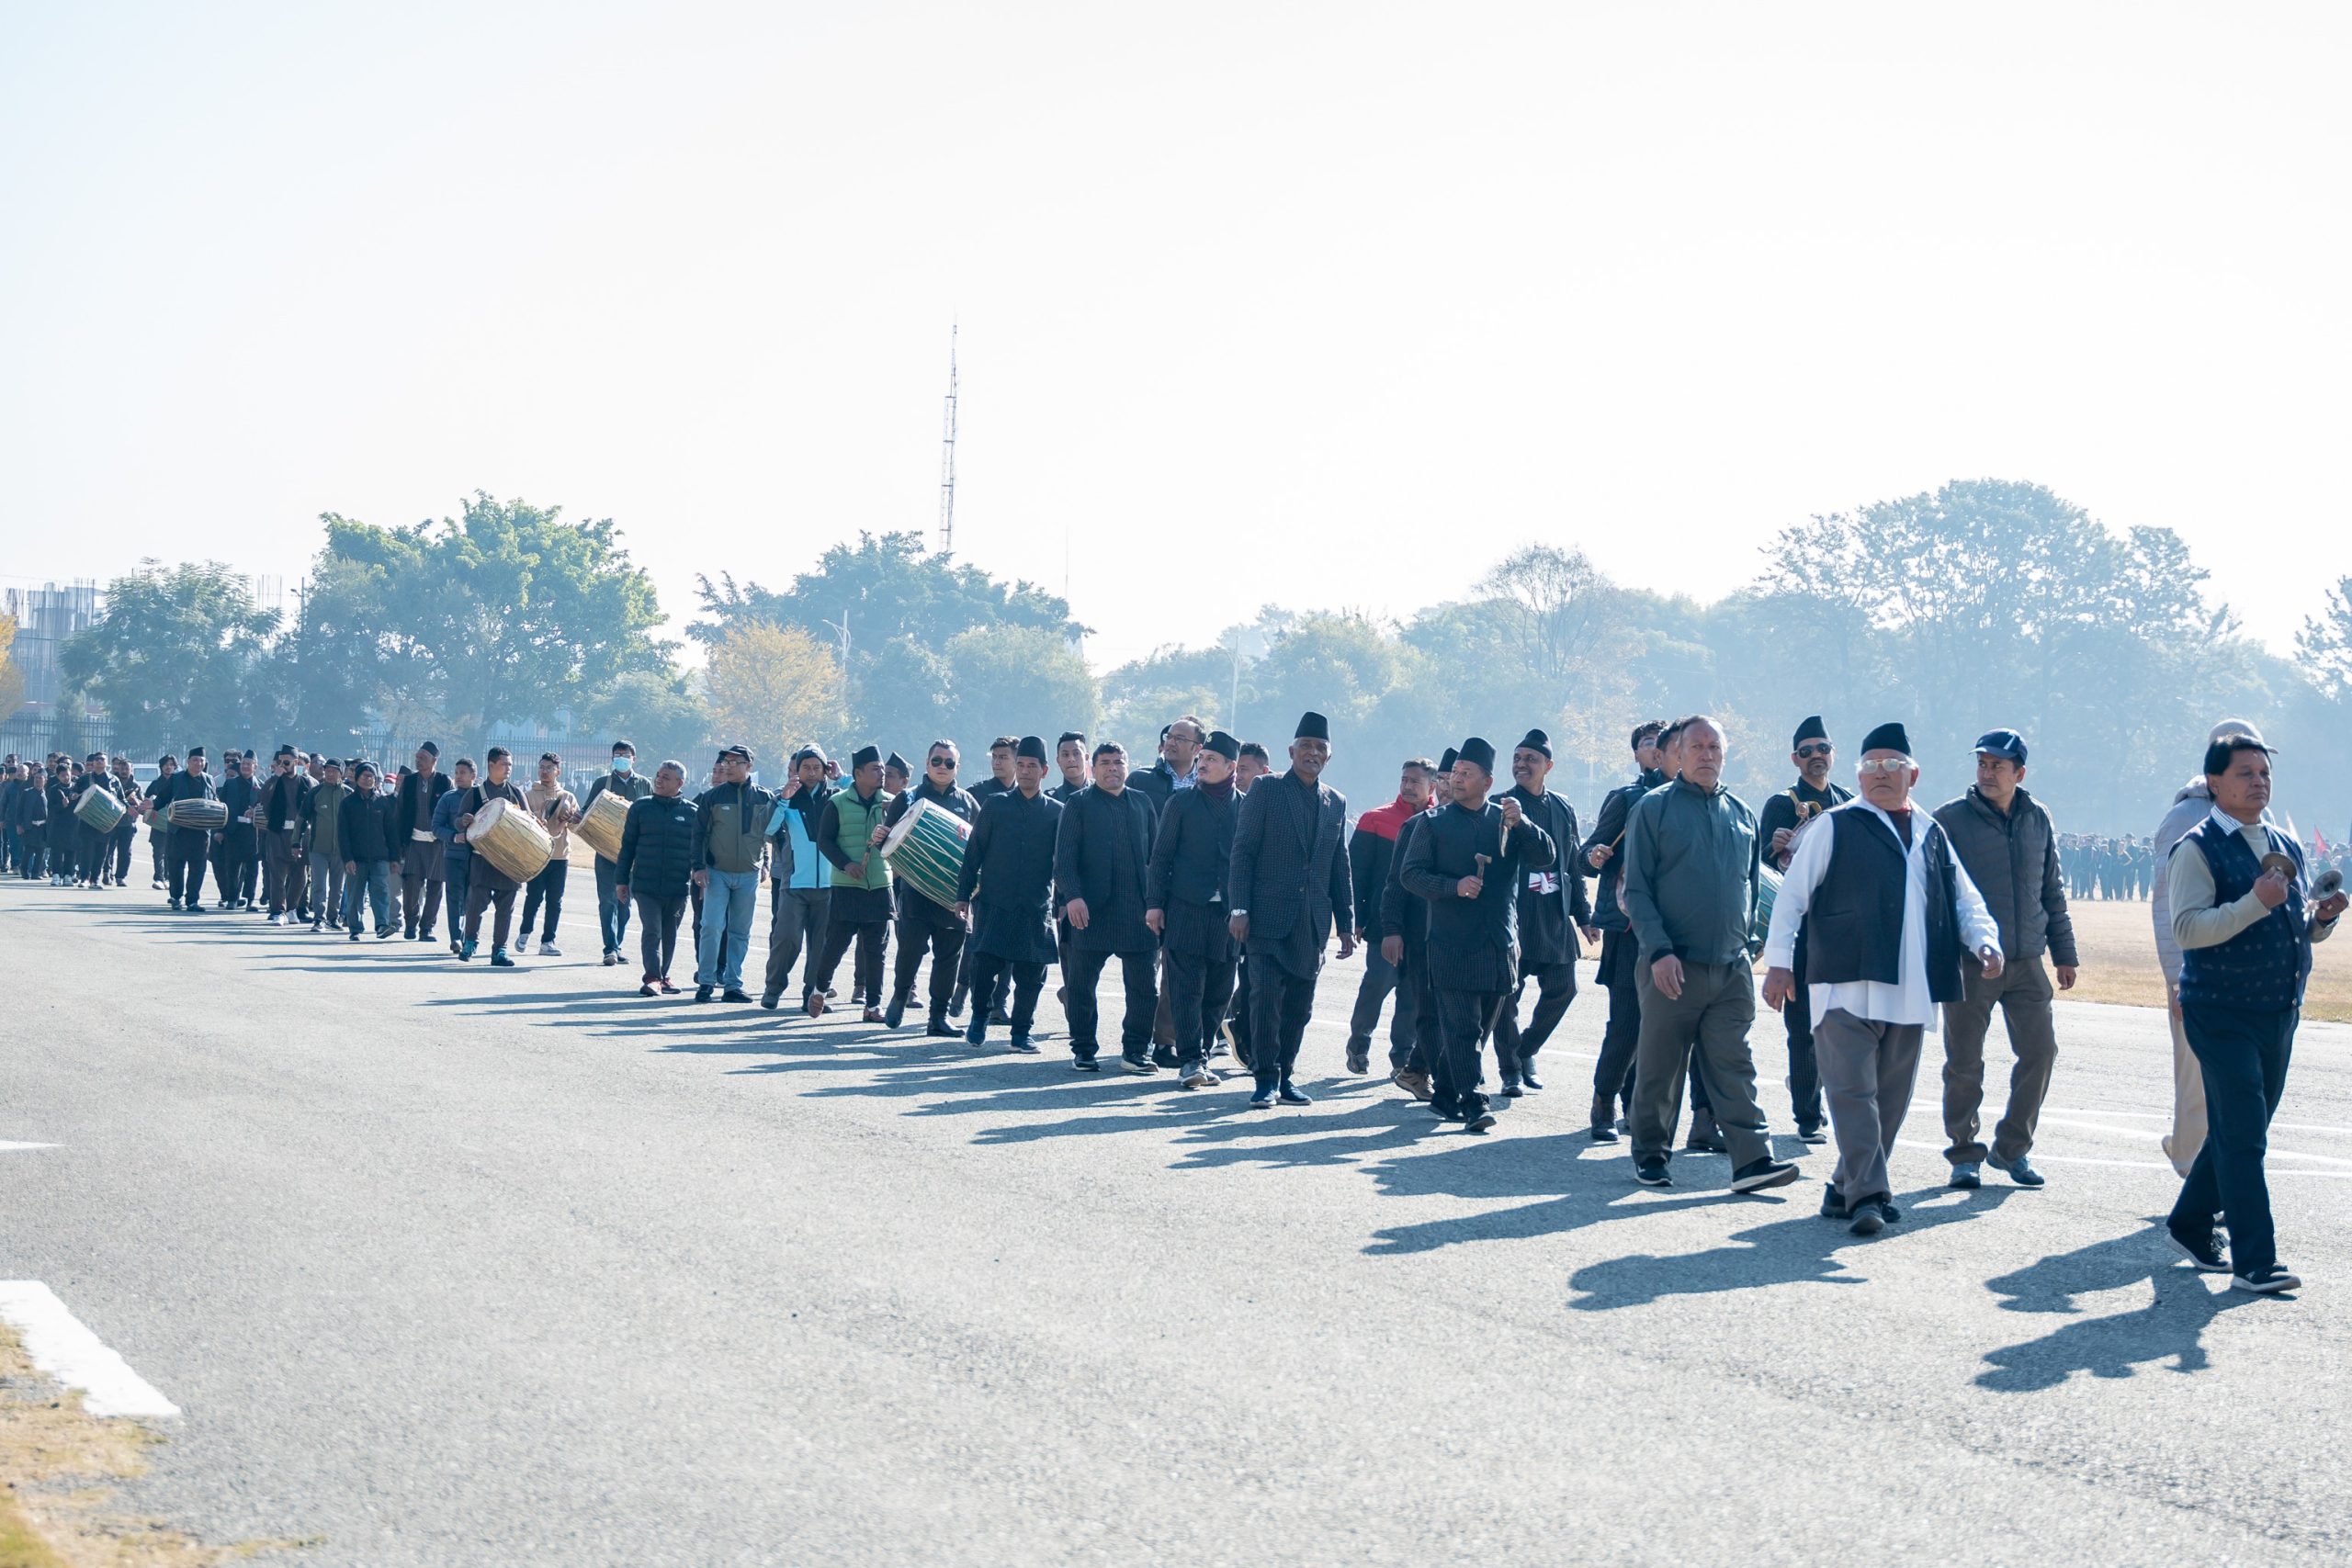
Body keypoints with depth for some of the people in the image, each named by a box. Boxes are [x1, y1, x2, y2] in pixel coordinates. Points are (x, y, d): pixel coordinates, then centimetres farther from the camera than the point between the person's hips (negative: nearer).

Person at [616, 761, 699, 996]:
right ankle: (653, 978, -14)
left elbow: (698, 849, 10)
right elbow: (627, 845, 8)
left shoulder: (691, 812, 4)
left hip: (678, 888, 1)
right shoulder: (641, 807, 4)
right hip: (645, 885, -1)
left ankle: (662, 976, 23)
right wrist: (621, 880, 6)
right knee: (651, 931, -11)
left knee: (669, 934, 11)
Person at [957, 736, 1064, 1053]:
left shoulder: (1056, 811, 7)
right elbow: (974, 852, 8)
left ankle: (1022, 1031, 12)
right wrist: (964, 894, 3)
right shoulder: (995, 805, 6)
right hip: (993, 904, -1)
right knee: (984, 965, -8)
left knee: (1030, 974, 0)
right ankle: (979, 1020, 15)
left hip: (1036, 908, 1)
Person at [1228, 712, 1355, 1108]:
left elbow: (1340, 868, 17)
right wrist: (1240, 909, -10)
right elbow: (1243, 852, -3)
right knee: (1266, 995, -10)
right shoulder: (1266, 791, 1)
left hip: (1311, 923, 4)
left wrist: (1346, 924, 13)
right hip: (1268, 916, -4)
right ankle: (1266, 1078, -4)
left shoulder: (1336, 803, 13)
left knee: (1300, 1004, 6)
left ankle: (1286, 1075, 15)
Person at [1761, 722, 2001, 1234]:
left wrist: (1984, 939, 1)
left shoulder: (1932, 835, 17)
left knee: (1891, 1097, 8)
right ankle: (1866, 1196, -12)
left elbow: (1964, 900, 22)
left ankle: (1847, 1189, 19)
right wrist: (1778, 960, -5)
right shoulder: (1836, 827, 2)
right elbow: (1791, 894, 1)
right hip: (1845, 986, -5)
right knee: (1853, 1092, -11)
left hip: (1911, 994, 5)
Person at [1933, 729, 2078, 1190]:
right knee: (1965, 1063, 1)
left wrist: (2063, 952, 16)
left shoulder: (2038, 820, 10)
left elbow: (2052, 890, 18)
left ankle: (2012, 1148, 16)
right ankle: (1964, 1154, 14)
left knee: (2040, 1051, 0)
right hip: (1969, 961, -4)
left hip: (2026, 962, 4)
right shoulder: (1951, 819, -3)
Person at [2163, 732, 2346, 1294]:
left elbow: (2303, 928, 23)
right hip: (2224, 1015, -7)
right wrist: (2254, 904, -28)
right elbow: (2187, 928, -19)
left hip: (2279, 1015, 7)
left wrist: (2323, 916, 0)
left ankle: (2191, 1225, 32)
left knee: (2240, 1131, 15)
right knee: (2242, 1136, -10)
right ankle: (2254, 1262, -9)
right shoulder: (2198, 849, -8)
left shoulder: (2286, 847, 14)